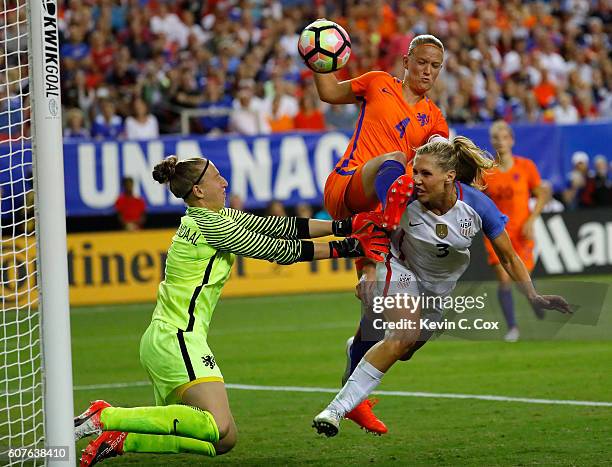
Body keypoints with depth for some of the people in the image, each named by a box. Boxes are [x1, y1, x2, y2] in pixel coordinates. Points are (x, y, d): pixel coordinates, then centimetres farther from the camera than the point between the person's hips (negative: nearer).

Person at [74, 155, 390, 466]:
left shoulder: (217, 217, 16)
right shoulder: (210, 225, -12)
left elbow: (281, 227, 14)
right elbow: (280, 250, -10)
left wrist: (345, 226, 9)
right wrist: (346, 248, -5)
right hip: (177, 338, -10)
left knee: (223, 440, 6)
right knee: (219, 429, -23)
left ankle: (121, 440, 1)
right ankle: (106, 417, -21)